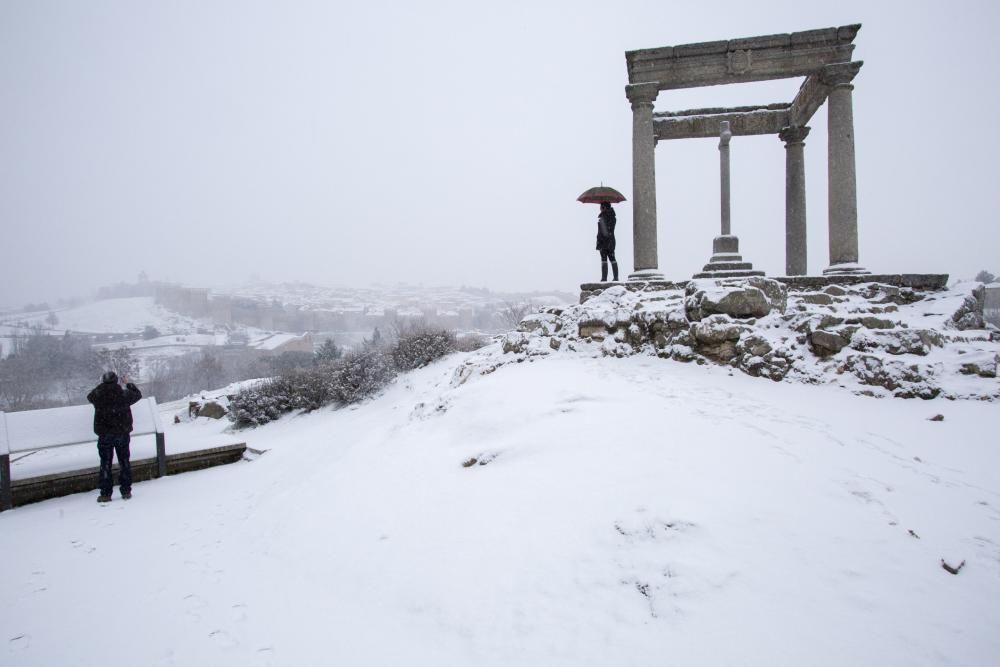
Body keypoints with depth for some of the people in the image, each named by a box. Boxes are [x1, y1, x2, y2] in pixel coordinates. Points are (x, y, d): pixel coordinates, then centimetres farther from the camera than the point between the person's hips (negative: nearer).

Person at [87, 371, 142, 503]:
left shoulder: (98, 394, -7)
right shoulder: (123, 394, -8)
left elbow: (89, 396, 16)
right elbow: (138, 394, 11)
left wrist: (101, 386, 26)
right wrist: (129, 384, 24)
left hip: (104, 434, 0)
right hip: (122, 433, 0)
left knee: (105, 464, 7)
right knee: (124, 462, 10)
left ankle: (105, 493, 8)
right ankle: (126, 491, 13)